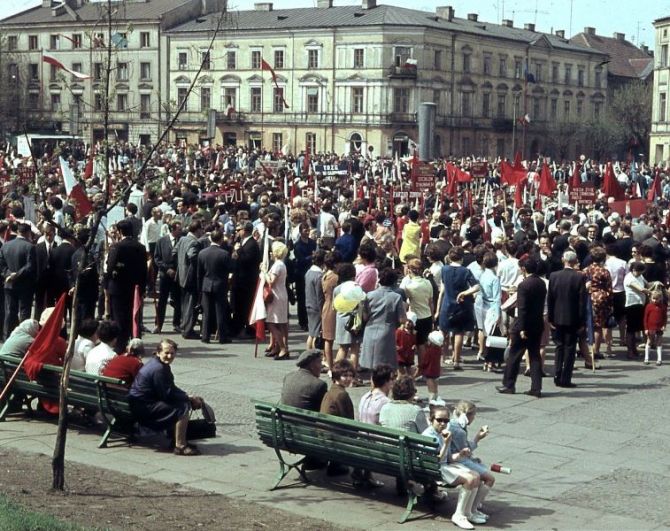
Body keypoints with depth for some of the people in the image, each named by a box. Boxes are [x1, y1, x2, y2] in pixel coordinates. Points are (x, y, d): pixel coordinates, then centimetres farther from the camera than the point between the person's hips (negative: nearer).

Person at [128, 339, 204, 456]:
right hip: (143, 407, -11)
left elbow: (171, 389, 16)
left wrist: (189, 398, 2)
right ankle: (180, 446, -19)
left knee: (184, 401, 16)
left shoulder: (162, 365, 12)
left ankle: (181, 440, 20)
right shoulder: (158, 369, -21)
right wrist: (189, 398, -13)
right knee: (183, 407, -21)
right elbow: (168, 394, -22)